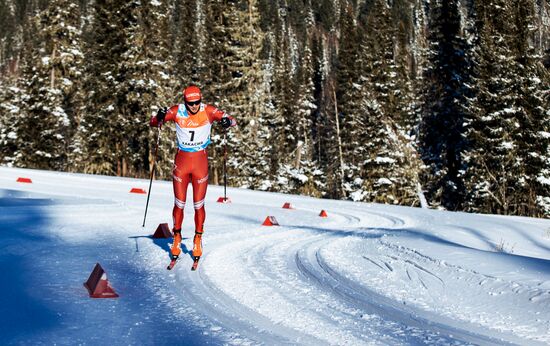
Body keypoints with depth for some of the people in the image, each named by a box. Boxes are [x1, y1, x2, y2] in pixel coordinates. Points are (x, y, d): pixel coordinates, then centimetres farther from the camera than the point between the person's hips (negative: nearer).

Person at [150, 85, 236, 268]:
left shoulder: (208, 111, -11)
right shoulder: (177, 111, -9)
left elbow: (232, 120, -15)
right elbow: (153, 122, -7)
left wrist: (227, 121, -39)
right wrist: (159, 117, -30)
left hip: (200, 161, -1)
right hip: (181, 160, 1)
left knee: (199, 205, 3)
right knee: (179, 204, 5)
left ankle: (198, 240, 20)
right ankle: (176, 238, 24)